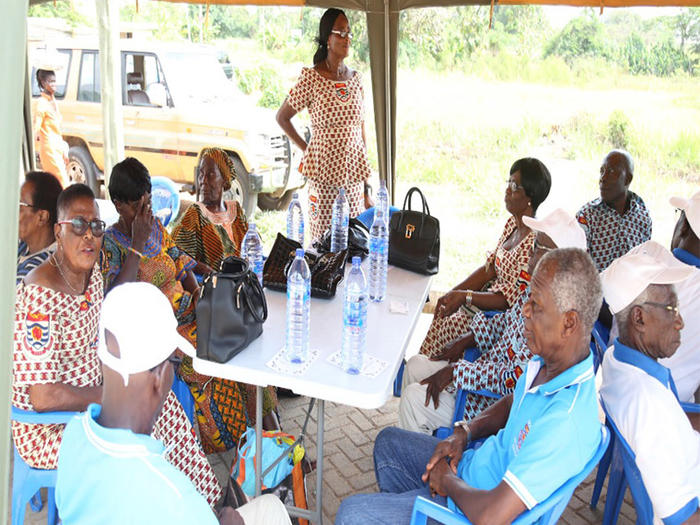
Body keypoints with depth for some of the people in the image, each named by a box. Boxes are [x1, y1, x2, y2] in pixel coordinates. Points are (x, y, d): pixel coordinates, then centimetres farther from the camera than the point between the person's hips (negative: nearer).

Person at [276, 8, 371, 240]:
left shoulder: (356, 78, 8)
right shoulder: (311, 78, -6)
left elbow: (361, 129, 13)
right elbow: (282, 117, 4)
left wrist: (366, 178, 12)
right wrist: (305, 148, 0)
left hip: (353, 172, 4)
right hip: (323, 172, -4)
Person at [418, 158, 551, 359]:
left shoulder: (535, 242, -24)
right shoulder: (512, 223, 4)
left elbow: (509, 300, -23)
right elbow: (489, 269, 7)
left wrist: (465, 296, -28)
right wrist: (451, 294, -1)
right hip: (492, 296, 8)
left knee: (444, 329, -9)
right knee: (441, 318, -1)